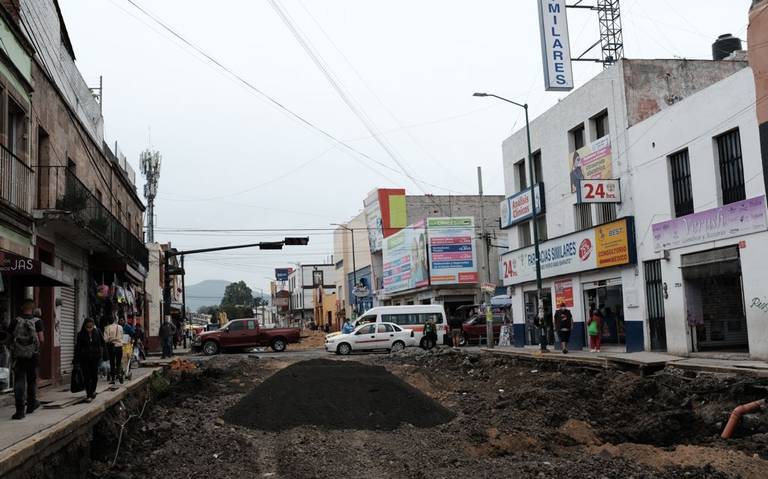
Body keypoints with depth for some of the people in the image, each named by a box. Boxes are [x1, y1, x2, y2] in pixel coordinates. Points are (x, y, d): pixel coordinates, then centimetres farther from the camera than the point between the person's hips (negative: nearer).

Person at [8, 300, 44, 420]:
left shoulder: (15, 321, -1)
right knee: (32, 380, 15)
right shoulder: (37, 321, -5)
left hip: (18, 356, 0)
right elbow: (41, 339, -10)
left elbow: (9, 337, 1)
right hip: (33, 356, 0)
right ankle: (31, 404, 30)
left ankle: (20, 410, -11)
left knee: (19, 381, -2)